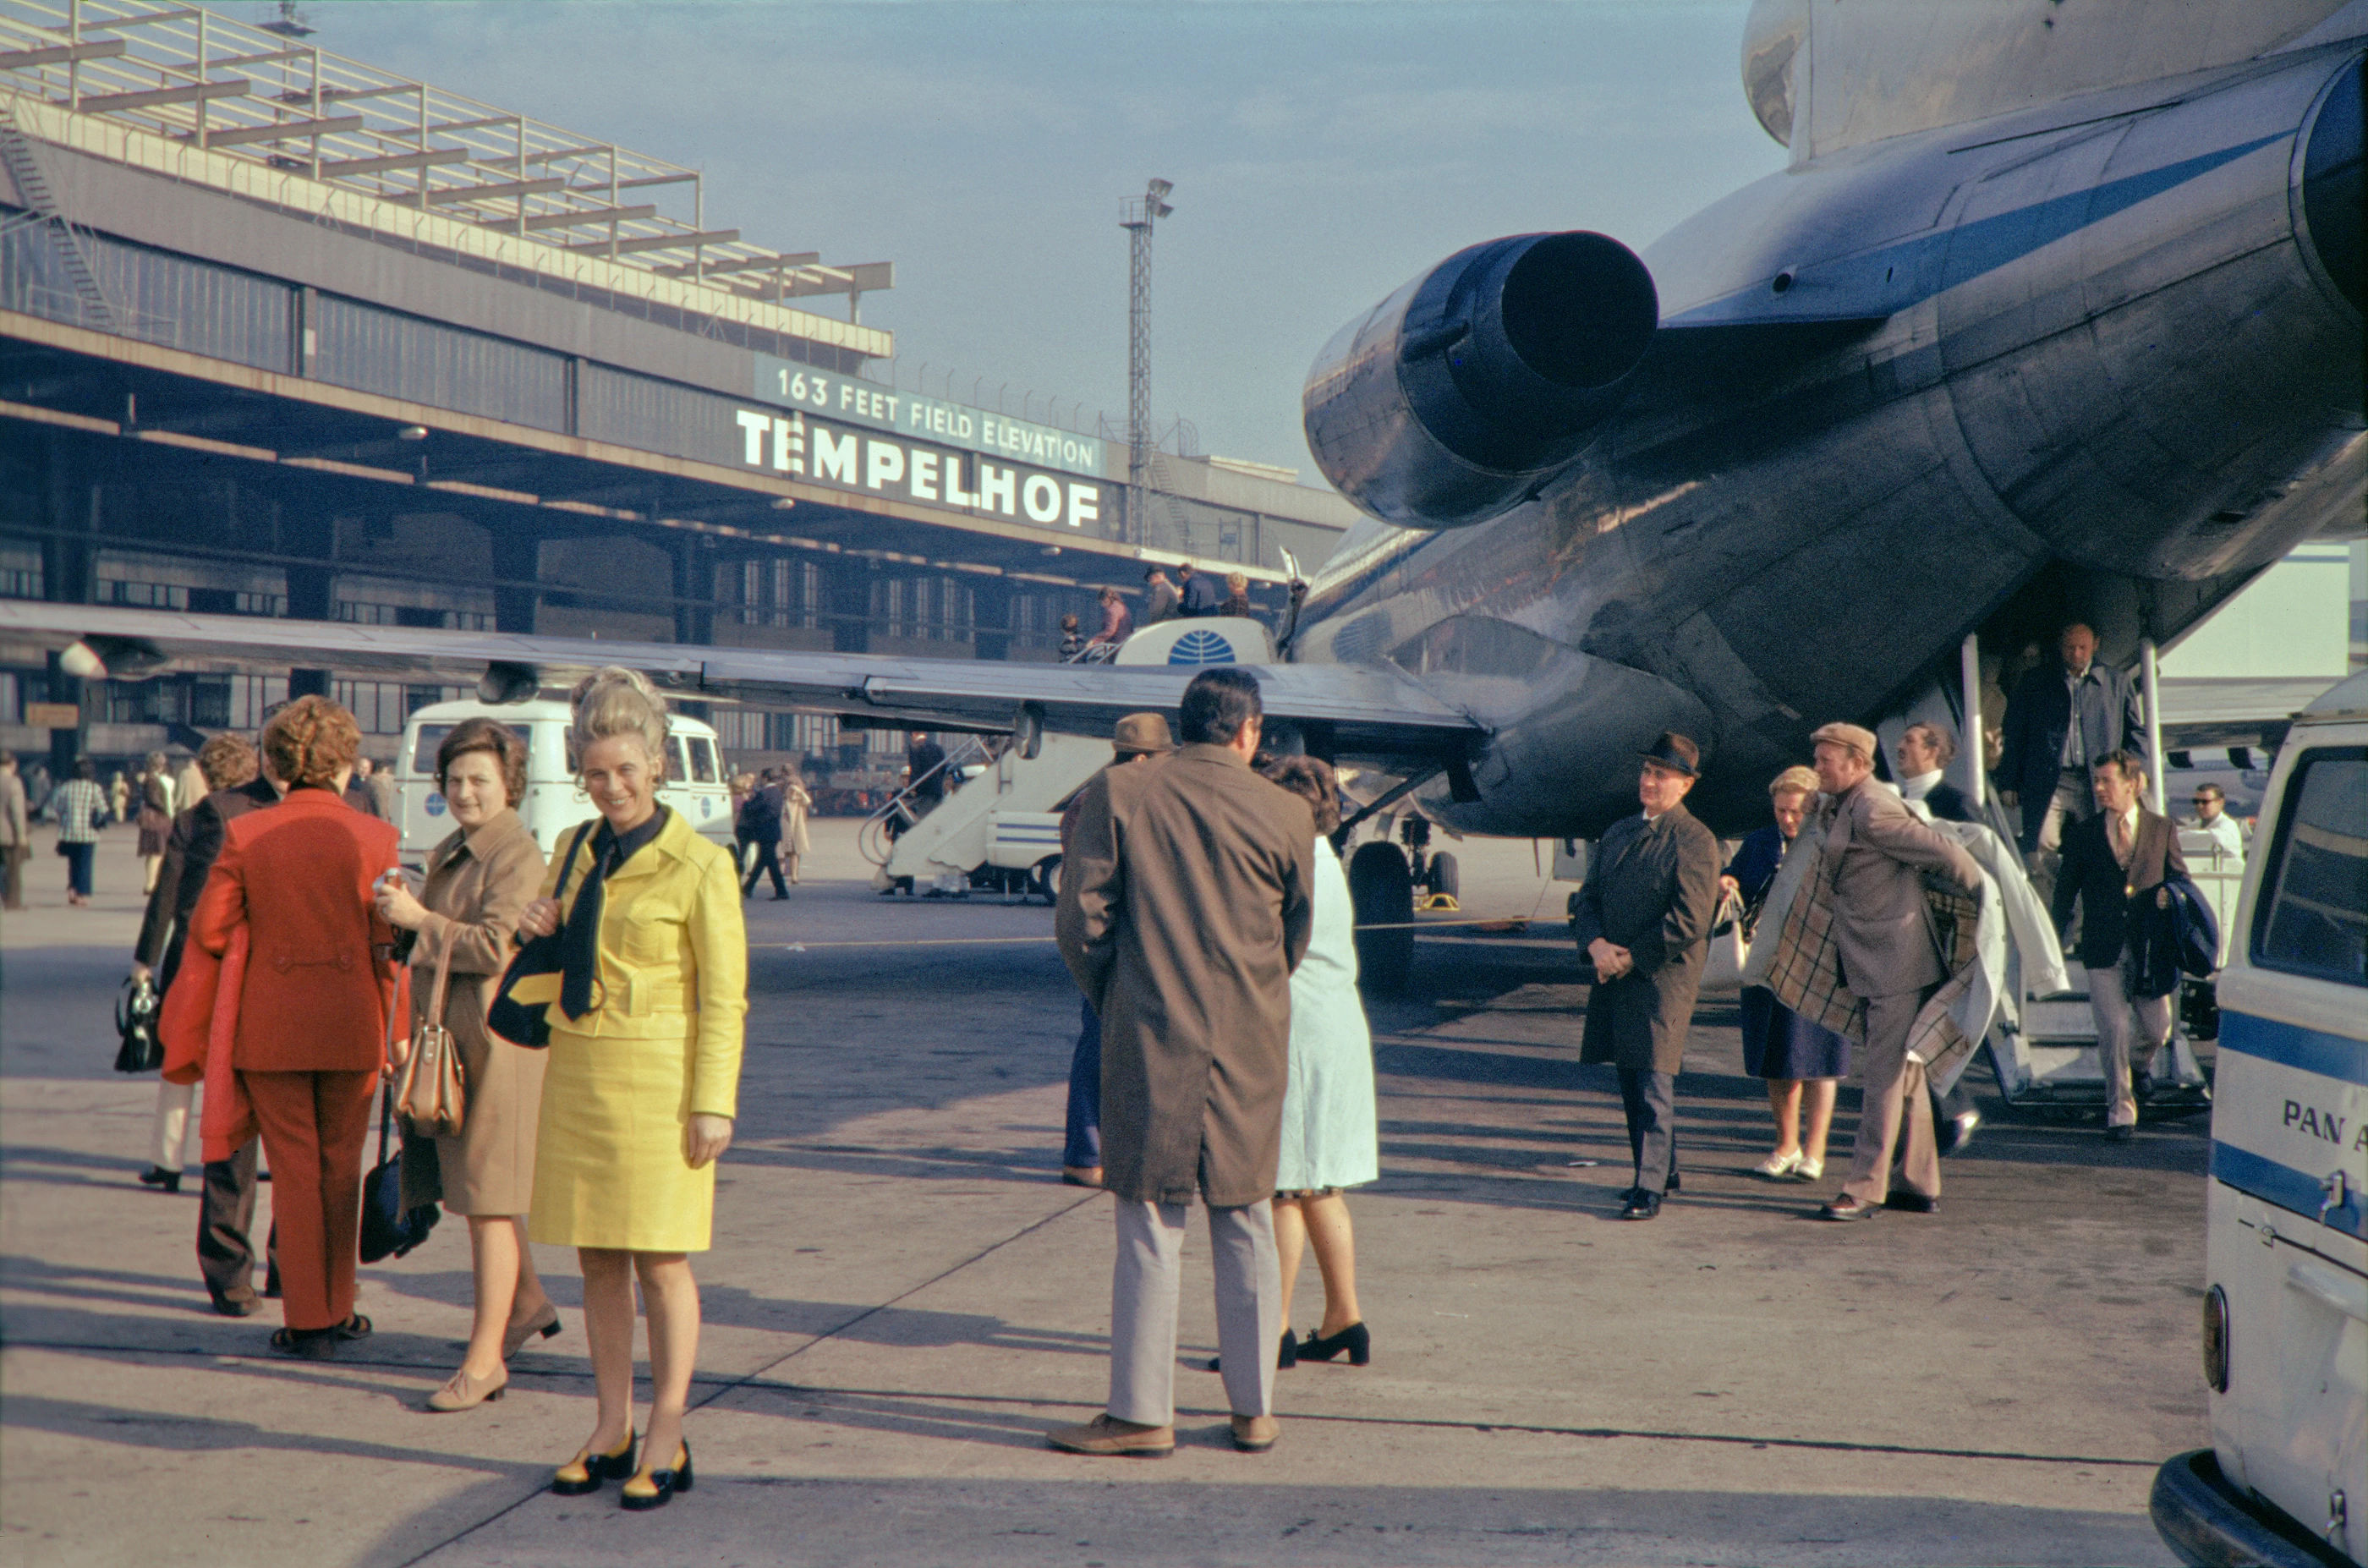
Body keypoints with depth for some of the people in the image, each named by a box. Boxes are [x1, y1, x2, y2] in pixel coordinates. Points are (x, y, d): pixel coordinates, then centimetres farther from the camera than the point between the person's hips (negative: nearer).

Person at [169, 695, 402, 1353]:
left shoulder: (245, 835, -4)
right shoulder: (375, 837, -5)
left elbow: (210, 929, -3)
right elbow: (390, 942, -3)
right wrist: (399, 1030, 5)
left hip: (270, 1024, 0)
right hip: (350, 1026, 0)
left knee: (294, 1172, 7)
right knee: (340, 1169, 14)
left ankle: (308, 1320, 8)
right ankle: (337, 1311, 21)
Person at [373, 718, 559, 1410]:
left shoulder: (518, 857, -12)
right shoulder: (448, 854, 16)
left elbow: (496, 947, -21)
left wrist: (420, 919, -16)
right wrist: (401, 916, 3)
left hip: (495, 1036, -9)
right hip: (443, 1035, 9)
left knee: (488, 1198, -6)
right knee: (472, 1188, 19)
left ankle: (485, 1359, -1)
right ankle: (527, 1302, 38)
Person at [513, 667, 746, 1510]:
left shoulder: (699, 865, -7)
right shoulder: (574, 852, 11)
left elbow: (723, 997, -7)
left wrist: (714, 1103, -13)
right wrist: (538, 934, 1)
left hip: (657, 1079, -6)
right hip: (577, 1070, 6)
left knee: (660, 1260, -2)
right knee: (597, 1258, 9)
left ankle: (666, 1441, 7)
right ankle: (611, 1430, 18)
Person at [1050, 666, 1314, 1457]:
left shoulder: (1119, 794, -4)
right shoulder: (1285, 813, -1)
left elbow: (1079, 918, -5)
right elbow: (1296, 937, 10)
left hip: (1149, 1038, -1)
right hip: (1251, 1045, 2)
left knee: (1149, 1228, 3)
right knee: (1246, 1228, 11)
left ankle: (1142, 1412, 5)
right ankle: (1254, 1410, 18)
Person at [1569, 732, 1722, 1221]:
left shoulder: (1696, 841, -8)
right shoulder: (1618, 833, 16)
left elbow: (1690, 922, -15)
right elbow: (1590, 895, 13)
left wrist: (1632, 957, -13)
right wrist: (1597, 945, -6)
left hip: (1664, 975, -7)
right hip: (1615, 975, 7)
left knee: (1653, 1081, -9)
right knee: (1631, 1081, 13)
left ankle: (1651, 1187, -6)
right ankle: (1663, 1171, 26)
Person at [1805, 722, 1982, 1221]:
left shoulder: (1872, 811, -19)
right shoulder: (1841, 807, 12)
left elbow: (1945, 851, -18)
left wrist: (1985, 898, -8)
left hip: (1895, 963, -10)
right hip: (1875, 966, 10)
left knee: (1885, 1075, -6)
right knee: (1904, 1073, 14)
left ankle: (1864, 1189, -5)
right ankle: (1920, 1185, 21)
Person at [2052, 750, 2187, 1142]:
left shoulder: (2161, 829, 6)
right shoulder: (2082, 835, 6)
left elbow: (2180, 882, 12)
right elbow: (2065, 893, 8)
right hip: (2104, 950, -1)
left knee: (2158, 1029, 2)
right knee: (2114, 1028, -7)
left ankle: (2138, 1064, 38)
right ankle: (2121, 1110, 6)